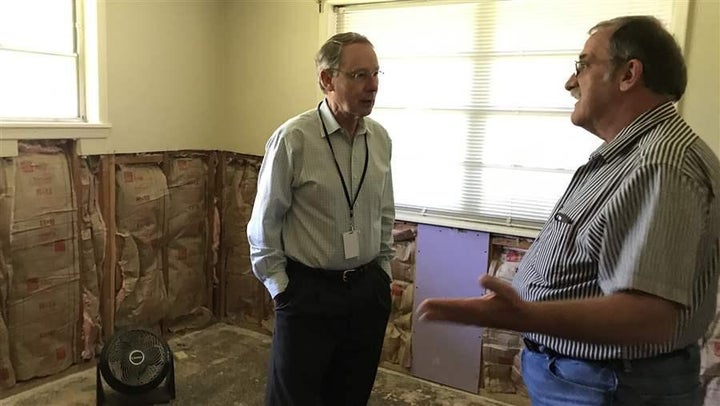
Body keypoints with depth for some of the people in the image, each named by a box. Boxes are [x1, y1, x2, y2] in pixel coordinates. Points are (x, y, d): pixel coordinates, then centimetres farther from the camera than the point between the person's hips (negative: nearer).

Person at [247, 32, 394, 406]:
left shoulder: (380, 139, 1)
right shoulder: (293, 138, -15)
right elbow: (264, 224, -8)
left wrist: (382, 271, 11)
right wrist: (280, 287, -6)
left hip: (368, 290, 5)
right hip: (308, 291, -4)